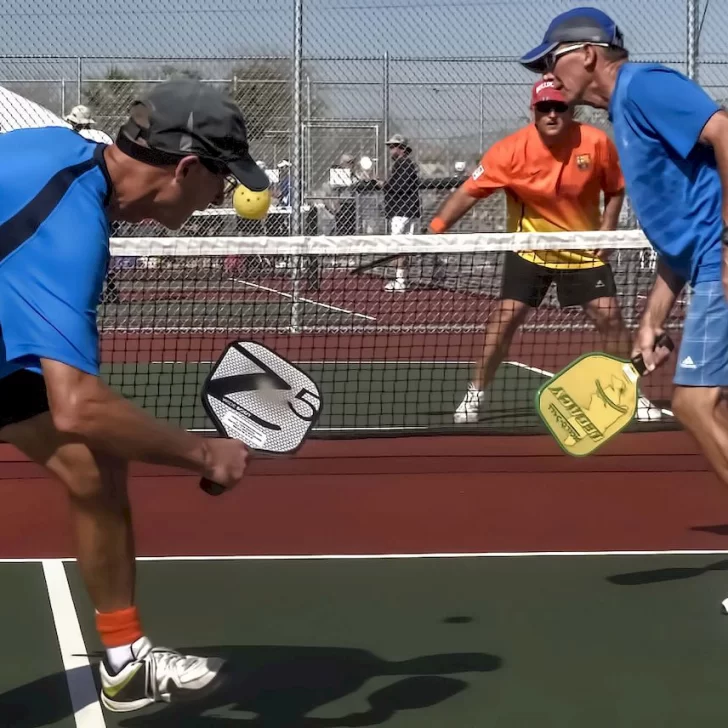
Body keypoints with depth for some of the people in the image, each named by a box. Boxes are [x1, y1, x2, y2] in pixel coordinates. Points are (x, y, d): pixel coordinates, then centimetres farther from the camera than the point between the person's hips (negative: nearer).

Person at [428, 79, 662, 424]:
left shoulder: (597, 143, -16)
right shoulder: (511, 150, -20)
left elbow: (615, 190, 1)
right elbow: (469, 191, -19)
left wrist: (606, 231, -11)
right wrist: (436, 227, -30)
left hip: (584, 251, 1)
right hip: (530, 250, -1)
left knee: (610, 316, -3)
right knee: (506, 317, -9)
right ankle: (475, 394, 4)